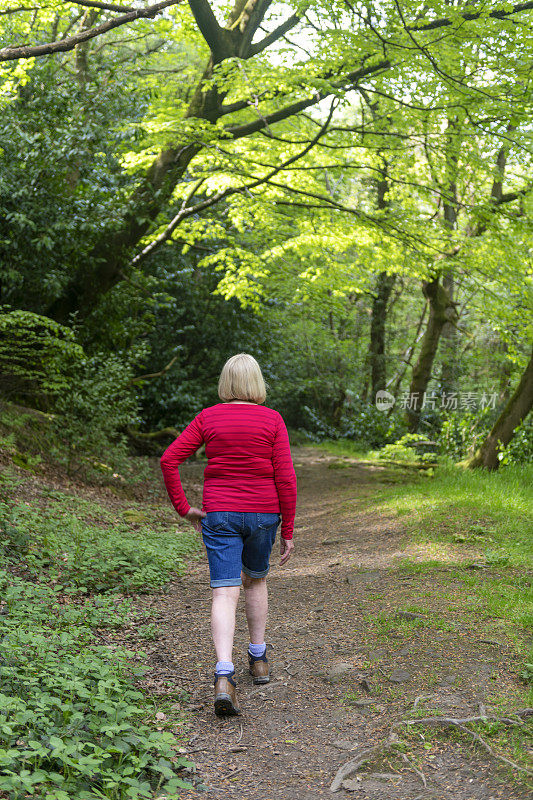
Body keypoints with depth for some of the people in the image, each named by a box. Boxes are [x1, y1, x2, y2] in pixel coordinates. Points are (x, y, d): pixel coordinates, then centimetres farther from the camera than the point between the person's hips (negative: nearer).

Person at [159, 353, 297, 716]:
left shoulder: (208, 418, 0)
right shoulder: (272, 420, -4)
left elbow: (169, 459, -5)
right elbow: (285, 478, -6)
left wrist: (184, 508, 3)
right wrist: (288, 532, 0)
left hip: (219, 514, 0)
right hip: (263, 513, 0)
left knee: (225, 593, -3)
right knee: (256, 580, 24)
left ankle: (224, 677, -19)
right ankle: (258, 658, 32)